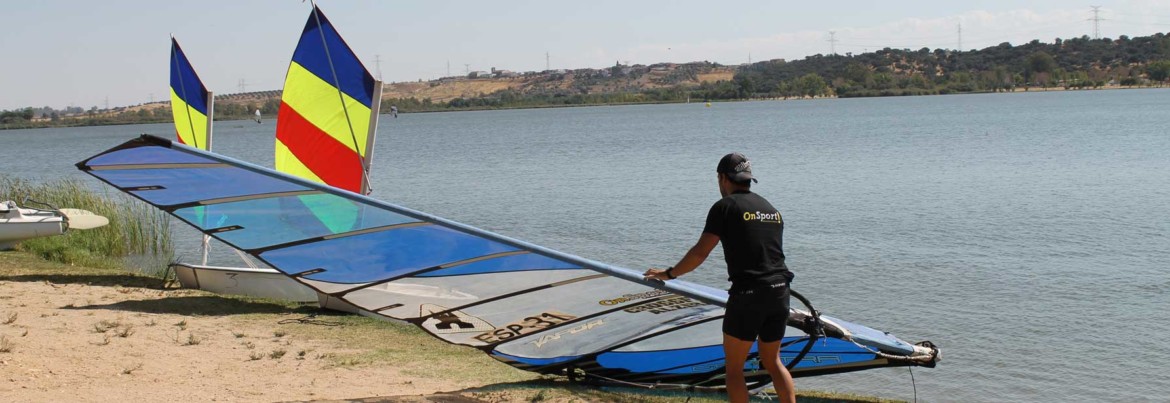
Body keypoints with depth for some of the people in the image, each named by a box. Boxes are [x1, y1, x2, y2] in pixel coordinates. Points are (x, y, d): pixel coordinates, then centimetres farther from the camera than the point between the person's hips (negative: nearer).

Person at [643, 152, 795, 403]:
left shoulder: (725, 206, -3)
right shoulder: (772, 210, 16)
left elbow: (700, 253, -7)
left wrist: (669, 274, 5)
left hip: (748, 294, -6)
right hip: (780, 291, 6)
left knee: (734, 367, 6)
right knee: (772, 361, 21)